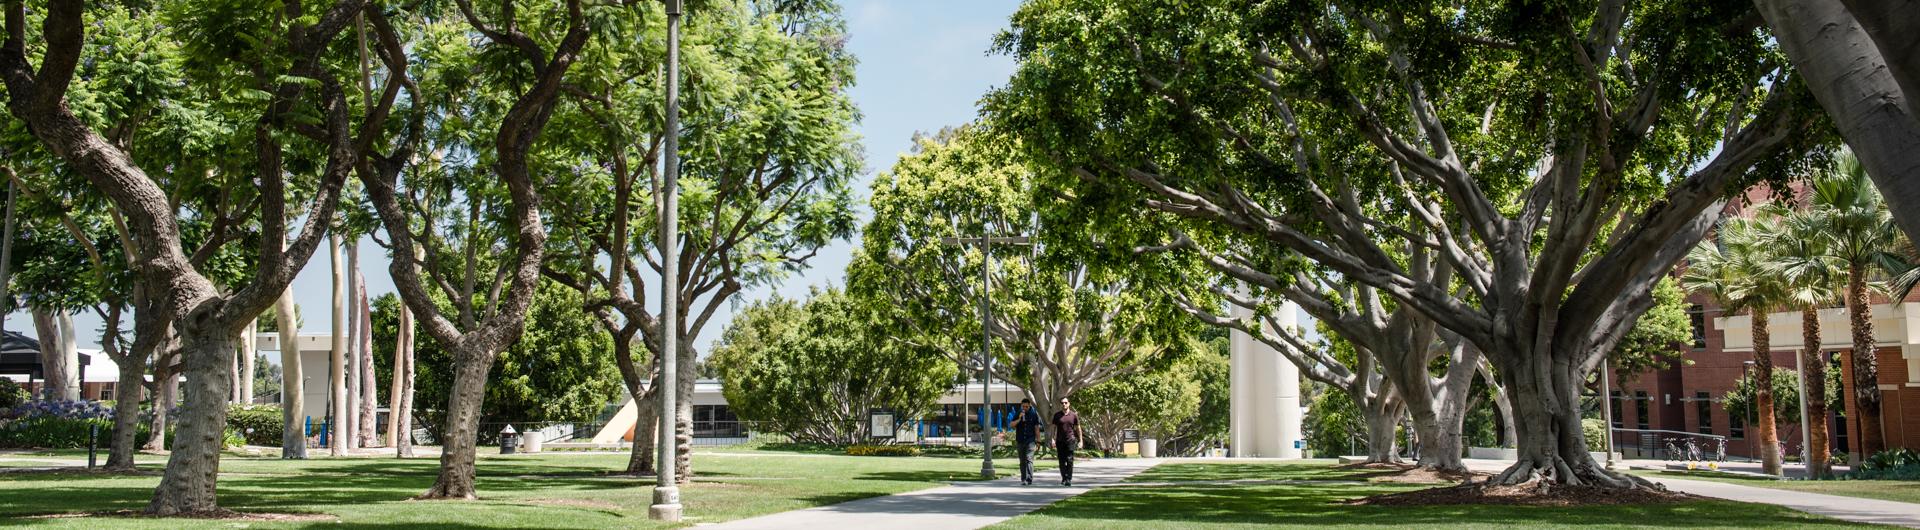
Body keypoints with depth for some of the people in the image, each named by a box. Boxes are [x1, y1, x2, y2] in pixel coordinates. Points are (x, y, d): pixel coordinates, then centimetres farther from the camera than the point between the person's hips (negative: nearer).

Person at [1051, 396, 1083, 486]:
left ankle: (1069, 479, -6)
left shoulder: (1074, 415, 6)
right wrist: (1053, 439, -3)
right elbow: (1054, 428, 8)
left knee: (1069, 460, -8)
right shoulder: (1057, 415, 7)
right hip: (1060, 441, 2)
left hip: (1070, 440, -2)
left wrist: (1080, 441, 8)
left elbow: (1078, 428, 11)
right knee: (1062, 461, 4)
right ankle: (1064, 478, 16)